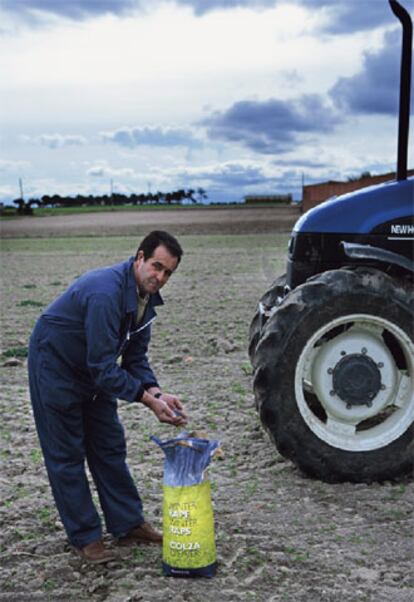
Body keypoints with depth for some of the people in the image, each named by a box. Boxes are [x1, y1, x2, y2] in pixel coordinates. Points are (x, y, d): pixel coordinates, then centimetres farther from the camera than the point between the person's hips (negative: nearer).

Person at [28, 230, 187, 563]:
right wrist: (148, 399, -32)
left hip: (95, 370, 9)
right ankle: (85, 536, 13)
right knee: (67, 455, 1)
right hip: (56, 366, -8)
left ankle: (128, 524, 22)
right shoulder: (106, 293, -34)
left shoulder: (146, 296, -6)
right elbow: (103, 366, -34)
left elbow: (135, 357, 0)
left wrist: (157, 393, -15)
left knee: (110, 447, 11)